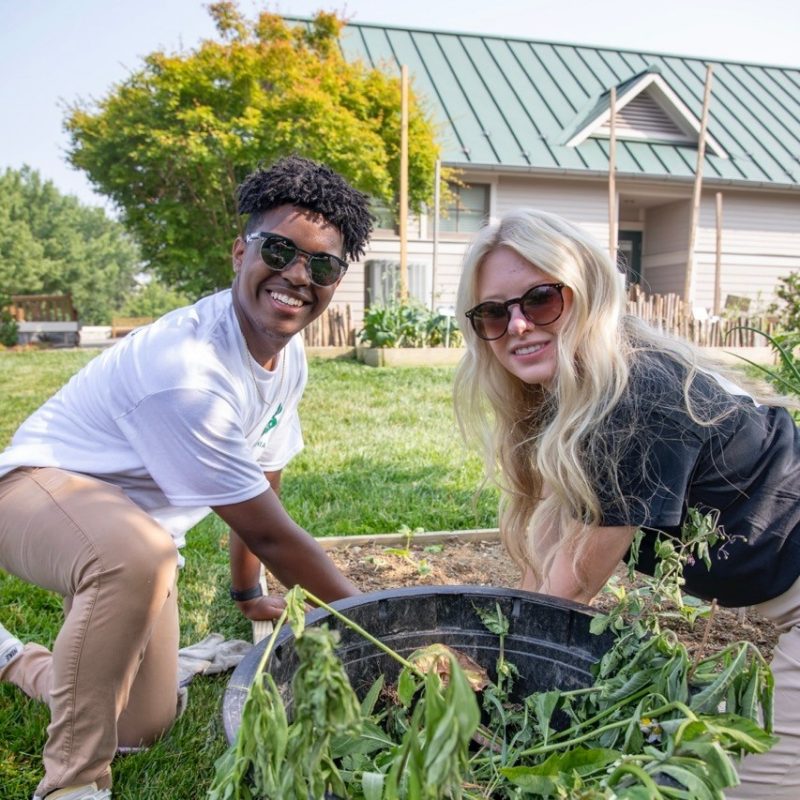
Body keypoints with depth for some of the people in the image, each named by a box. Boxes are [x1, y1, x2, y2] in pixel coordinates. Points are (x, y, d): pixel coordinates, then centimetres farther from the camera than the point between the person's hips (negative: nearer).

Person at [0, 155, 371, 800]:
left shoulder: (289, 354, -6)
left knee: (145, 727, 11)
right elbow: (266, 530, -26)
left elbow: (262, 480, 9)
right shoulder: (187, 371, -34)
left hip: (137, 521, 8)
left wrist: (248, 595, 21)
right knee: (135, 555, -44)